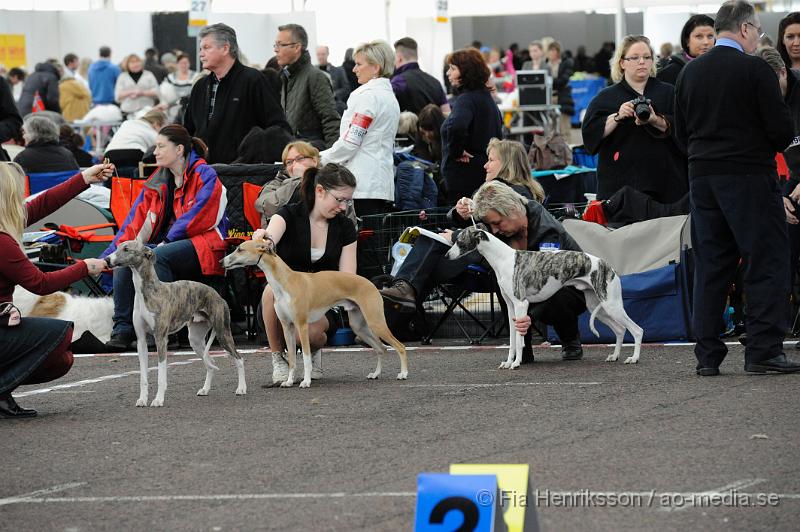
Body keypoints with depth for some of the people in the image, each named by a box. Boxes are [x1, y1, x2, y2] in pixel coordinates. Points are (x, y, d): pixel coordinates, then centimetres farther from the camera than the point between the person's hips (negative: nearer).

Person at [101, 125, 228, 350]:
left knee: (157, 257, -34)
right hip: (165, 245, 6)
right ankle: (123, 329, -25)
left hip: (201, 246, -6)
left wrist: (167, 241, -19)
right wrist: (109, 254, 0)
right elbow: (137, 220, 11)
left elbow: (196, 218, -13)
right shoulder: (157, 181, 18)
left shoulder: (205, 176, -2)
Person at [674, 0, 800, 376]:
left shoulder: (690, 73, 6)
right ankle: (763, 350, -5)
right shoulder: (755, 70, -11)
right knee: (766, 261, 0)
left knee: (710, 265, 9)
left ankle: (707, 355, 8)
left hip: (702, 176, 6)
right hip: (750, 176, -6)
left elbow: (680, 132, 11)